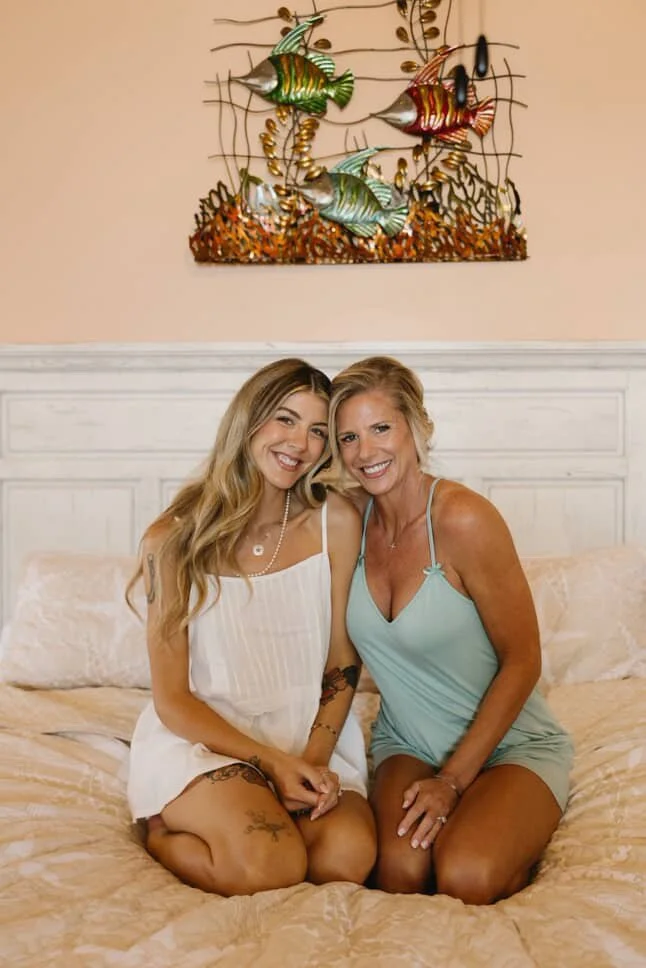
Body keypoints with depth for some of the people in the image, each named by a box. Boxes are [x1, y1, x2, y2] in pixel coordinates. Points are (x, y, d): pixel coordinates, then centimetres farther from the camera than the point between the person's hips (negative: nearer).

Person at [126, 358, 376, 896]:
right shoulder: (175, 539, -7)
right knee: (269, 864, -28)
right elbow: (172, 701, -6)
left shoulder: (336, 522, -2)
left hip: (311, 735, 3)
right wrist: (272, 761, -16)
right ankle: (163, 832, 2)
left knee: (349, 857, -25)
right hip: (201, 738, -2)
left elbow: (343, 660, 2)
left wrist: (315, 758, -11)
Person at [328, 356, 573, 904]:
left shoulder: (463, 519, -21)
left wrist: (453, 779, -15)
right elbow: (347, 655, 10)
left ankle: (517, 843, 3)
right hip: (406, 744, 4)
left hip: (510, 745, -3)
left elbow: (522, 662, -15)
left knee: (466, 880, -28)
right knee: (402, 871, -25)